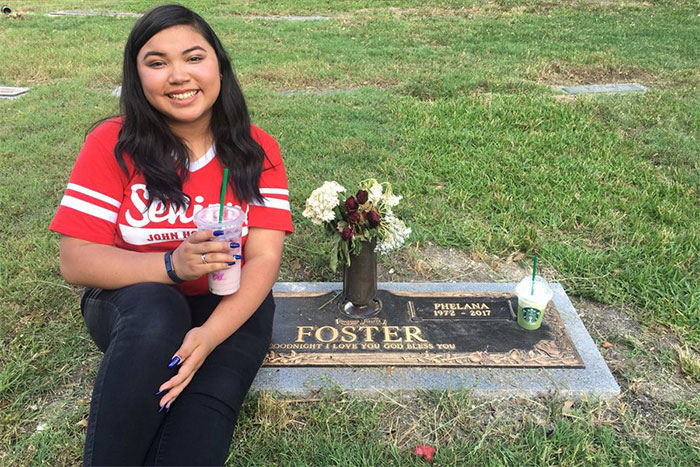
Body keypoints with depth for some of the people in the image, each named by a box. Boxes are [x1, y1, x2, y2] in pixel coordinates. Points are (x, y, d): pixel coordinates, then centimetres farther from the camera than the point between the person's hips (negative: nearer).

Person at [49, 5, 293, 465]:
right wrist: (171, 265, -29)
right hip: (131, 303, 1)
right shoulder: (112, 145, -7)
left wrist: (210, 335, -29)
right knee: (156, 312, -35)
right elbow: (75, 261, -12)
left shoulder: (256, 150, -5)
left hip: (230, 306, 0)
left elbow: (264, 259, -13)